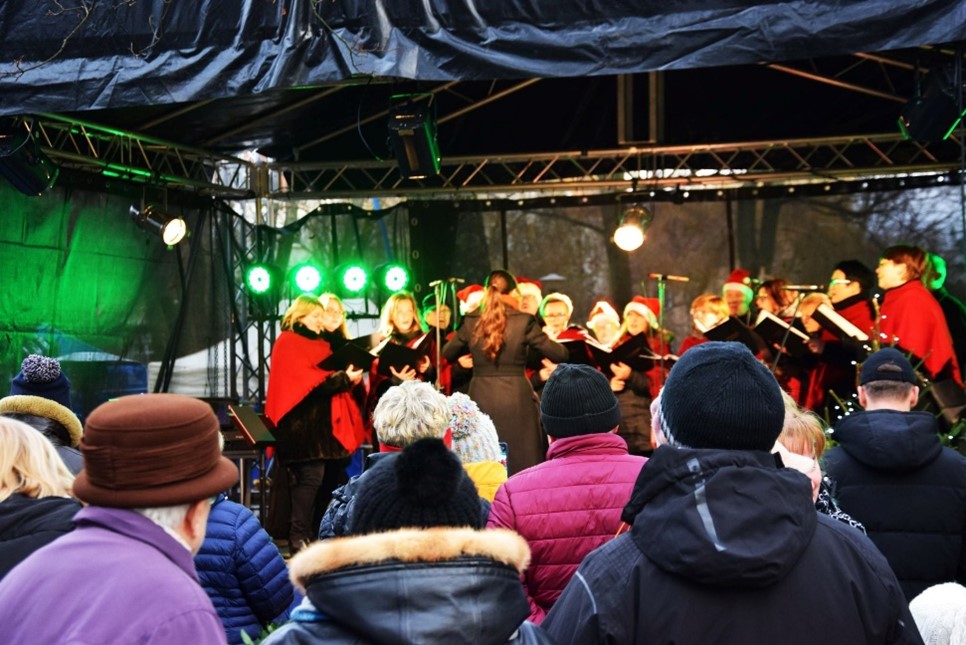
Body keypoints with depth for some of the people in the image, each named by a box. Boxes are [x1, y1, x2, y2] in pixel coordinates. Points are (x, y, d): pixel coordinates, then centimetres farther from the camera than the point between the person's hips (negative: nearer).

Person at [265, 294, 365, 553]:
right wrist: (343, 379, -16)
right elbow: (307, 382, -14)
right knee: (311, 476, -14)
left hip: (326, 423, 9)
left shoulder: (320, 344, 22)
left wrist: (351, 376, 0)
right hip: (304, 423, -9)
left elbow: (328, 373, 21)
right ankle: (298, 538, -11)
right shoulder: (288, 343, -4)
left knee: (331, 478, 6)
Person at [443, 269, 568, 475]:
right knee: (522, 463, 5)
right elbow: (559, 355, -3)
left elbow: (447, 353, 16)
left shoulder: (471, 322, 1)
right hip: (516, 398, -3)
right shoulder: (524, 321, -7)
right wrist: (549, 338, 17)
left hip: (480, 398, 3)